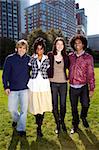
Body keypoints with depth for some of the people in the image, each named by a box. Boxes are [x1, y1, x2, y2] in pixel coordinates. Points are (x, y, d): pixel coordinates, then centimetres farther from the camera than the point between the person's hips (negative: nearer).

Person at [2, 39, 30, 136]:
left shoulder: (29, 59, -1)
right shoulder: (10, 58, -3)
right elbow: (5, 73, -1)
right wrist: (6, 86, -6)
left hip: (25, 88, 0)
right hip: (13, 89, 0)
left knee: (24, 109, 3)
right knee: (12, 108, 10)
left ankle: (21, 129, 20)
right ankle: (16, 119, 43)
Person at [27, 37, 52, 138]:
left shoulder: (47, 59, 6)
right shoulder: (31, 59, 4)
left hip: (44, 85, 1)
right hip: (34, 85, 0)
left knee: (43, 107, 0)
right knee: (35, 106, 4)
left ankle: (39, 128, 16)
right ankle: (39, 125, 28)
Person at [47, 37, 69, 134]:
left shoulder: (65, 57, 4)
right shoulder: (50, 55, -2)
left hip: (63, 83, 2)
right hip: (53, 83, -1)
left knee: (63, 104, 9)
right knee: (54, 105, 6)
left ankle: (62, 121, 32)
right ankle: (57, 123, 23)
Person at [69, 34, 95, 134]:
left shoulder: (88, 57, -3)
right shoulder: (70, 56, 3)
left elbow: (91, 74, -3)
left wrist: (92, 88, -4)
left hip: (83, 86, -1)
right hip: (72, 87, 2)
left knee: (85, 105, 2)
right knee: (74, 107, 11)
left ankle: (83, 117, 37)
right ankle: (75, 124, 34)